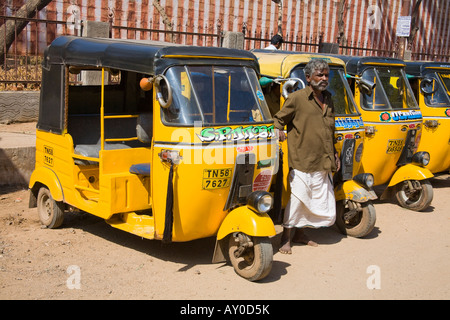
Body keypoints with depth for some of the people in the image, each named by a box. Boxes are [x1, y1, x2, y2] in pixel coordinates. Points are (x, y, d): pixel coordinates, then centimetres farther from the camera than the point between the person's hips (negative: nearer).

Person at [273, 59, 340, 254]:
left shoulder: (328, 99, 15)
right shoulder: (297, 98, -6)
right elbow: (278, 119, 0)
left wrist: (334, 153, 21)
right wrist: (279, 131, -21)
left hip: (323, 164, 7)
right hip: (302, 161, -7)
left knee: (323, 201, 11)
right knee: (297, 198, -3)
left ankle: (300, 233, 28)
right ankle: (285, 238, 14)